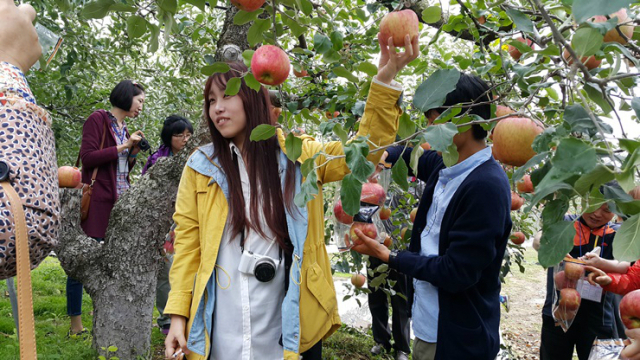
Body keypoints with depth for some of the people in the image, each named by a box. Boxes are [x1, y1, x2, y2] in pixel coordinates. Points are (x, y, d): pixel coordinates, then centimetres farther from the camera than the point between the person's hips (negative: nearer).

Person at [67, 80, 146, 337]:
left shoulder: (124, 128, 18)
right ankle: (76, 326, 6)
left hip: (120, 202, 8)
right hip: (98, 201, -8)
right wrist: (123, 146, -11)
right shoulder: (98, 119, -3)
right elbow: (88, 157, -13)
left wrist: (134, 149, 5)